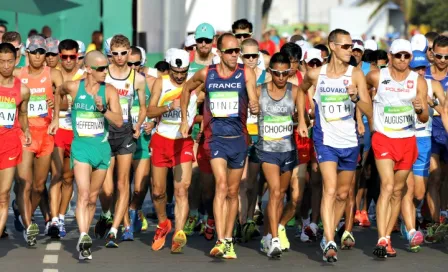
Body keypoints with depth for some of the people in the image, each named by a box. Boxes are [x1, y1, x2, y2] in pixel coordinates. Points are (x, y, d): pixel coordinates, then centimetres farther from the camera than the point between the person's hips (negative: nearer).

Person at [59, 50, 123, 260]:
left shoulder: (109, 91, -3)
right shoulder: (73, 87, -4)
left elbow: (119, 121, -11)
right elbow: (59, 93, 20)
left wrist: (103, 109, -24)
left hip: (102, 147, 2)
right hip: (81, 146, -2)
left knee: (92, 198, 12)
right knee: (83, 194, -19)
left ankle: (83, 241, 24)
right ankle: (84, 237, -29)